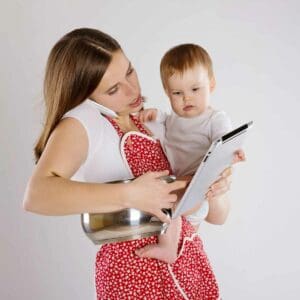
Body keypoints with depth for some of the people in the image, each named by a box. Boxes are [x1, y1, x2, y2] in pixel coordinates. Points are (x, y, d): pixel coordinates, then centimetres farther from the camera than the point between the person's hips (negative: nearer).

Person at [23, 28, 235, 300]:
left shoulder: (151, 118, 10)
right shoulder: (79, 124, -9)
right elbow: (36, 195, -29)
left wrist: (215, 184, -12)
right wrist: (129, 195, -33)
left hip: (189, 255, 6)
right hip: (133, 266, -6)